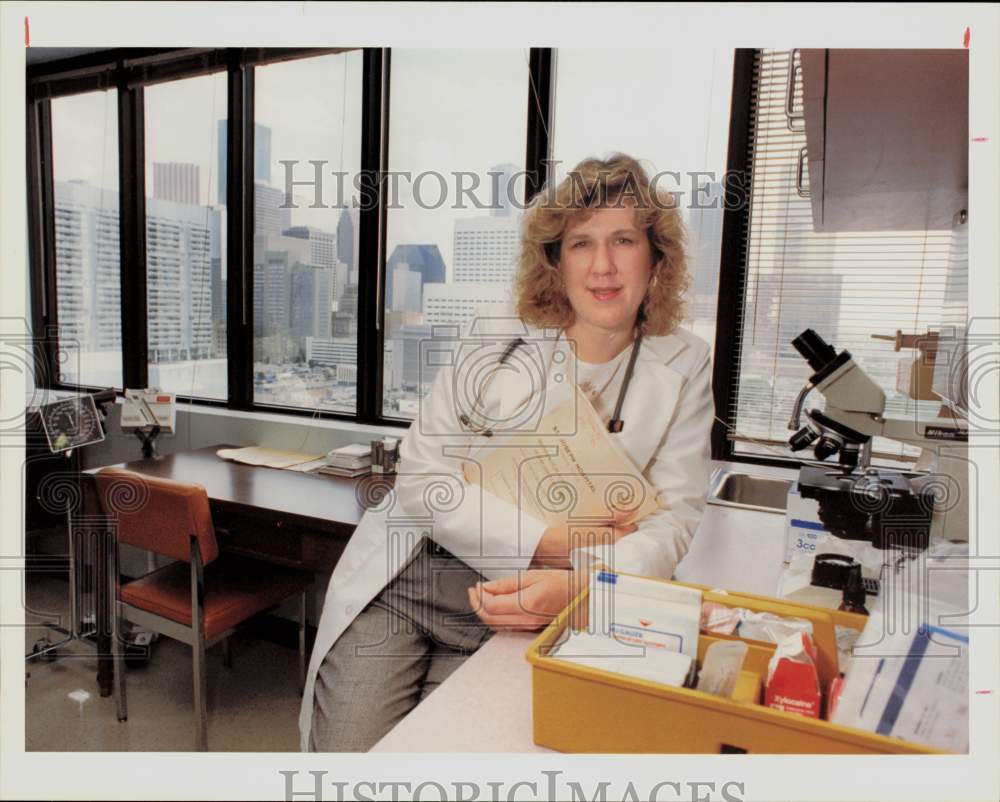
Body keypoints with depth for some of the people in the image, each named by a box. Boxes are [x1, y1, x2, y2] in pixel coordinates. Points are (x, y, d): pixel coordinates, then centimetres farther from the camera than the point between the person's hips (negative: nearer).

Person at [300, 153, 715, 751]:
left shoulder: (683, 366, 0)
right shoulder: (496, 343, -2)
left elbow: (672, 518, -5)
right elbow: (422, 478, -8)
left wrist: (575, 585, -24)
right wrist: (558, 541, -18)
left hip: (512, 616, 1)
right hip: (398, 587, 0)